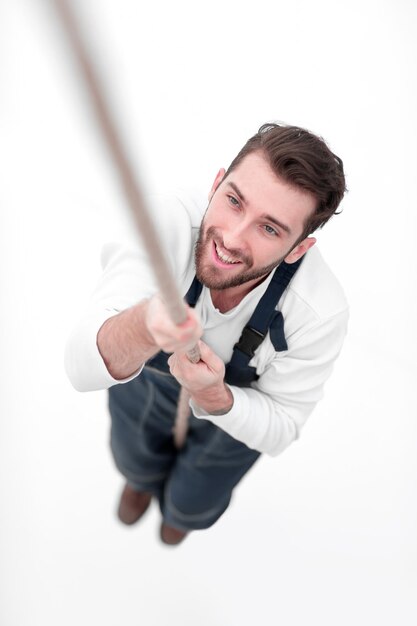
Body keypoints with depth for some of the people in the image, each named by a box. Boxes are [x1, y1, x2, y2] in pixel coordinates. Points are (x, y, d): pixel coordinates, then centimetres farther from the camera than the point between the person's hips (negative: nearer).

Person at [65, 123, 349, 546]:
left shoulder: (320, 313, -41)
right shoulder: (163, 225, -42)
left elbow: (278, 432, -25)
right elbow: (82, 368, -49)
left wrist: (212, 396, -45)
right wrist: (146, 326, -71)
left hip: (240, 407, 0)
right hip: (145, 377, 1)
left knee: (193, 503, 29)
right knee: (135, 462, 33)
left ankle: (181, 509, 71)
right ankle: (143, 479, 75)